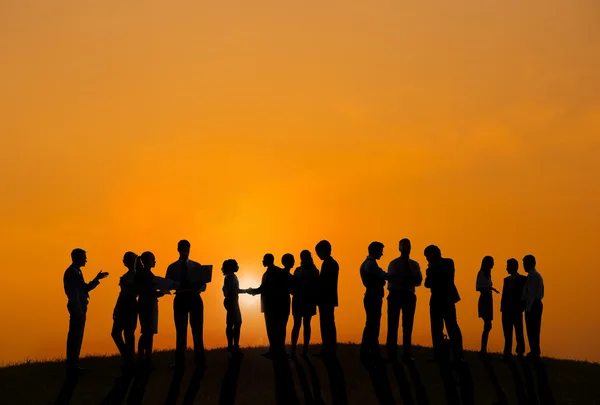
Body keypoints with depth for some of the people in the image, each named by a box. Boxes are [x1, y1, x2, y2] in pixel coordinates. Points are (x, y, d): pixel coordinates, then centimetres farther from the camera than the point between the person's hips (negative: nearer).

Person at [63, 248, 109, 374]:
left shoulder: (76, 271, 18)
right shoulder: (72, 272, -13)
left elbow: (85, 288, 21)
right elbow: (73, 293, -19)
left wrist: (97, 279, 14)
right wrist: (78, 311, -22)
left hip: (79, 308, 10)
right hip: (77, 308, -10)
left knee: (77, 336, 13)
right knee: (75, 336, -7)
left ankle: (73, 363, 18)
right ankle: (72, 364, -4)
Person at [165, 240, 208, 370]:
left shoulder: (196, 266, 8)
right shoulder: (172, 267, 8)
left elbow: (203, 285, 3)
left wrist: (196, 289, -20)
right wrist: (178, 287, -21)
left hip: (194, 298, 0)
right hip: (180, 299, 0)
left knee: (197, 331, -1)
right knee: (180, 331, 5)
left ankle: (200, 361, 3)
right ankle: (180, 362, 9)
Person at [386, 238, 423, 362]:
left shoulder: (414, 265, 13)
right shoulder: (393, 264, 2)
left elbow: (418, 281, 6)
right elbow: (391, 279, -9)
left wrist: (409, 280, -16)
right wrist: (408, 281, -18)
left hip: (409, 296, 4)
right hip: (395, 295, -3)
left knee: (408, 326, 4)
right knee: (393, 325, -3)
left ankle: (407, 354, 8)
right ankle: (392, 354, 0)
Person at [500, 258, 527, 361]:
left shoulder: (523, 279, -4)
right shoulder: (506, 280, 13)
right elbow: (504, 295, 13)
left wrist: (522, 308, -12)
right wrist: (502, 307, 4)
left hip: (516, 311, -5)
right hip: (506, 311, 5)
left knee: (519, 333, 6)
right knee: (507, 334, 4)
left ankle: (520, 352, 19)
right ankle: (507, 354, 5)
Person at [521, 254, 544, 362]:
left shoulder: (532, 276, -15)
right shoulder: (538, 275, 17)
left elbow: (531, 293, -20)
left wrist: (528, 308, -19)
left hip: (532, 305, -10)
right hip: (537, 304, 10)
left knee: (531, 330, -7)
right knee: (535, 330, 16)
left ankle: (534, 354, -5)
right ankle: (535, 353, 24)